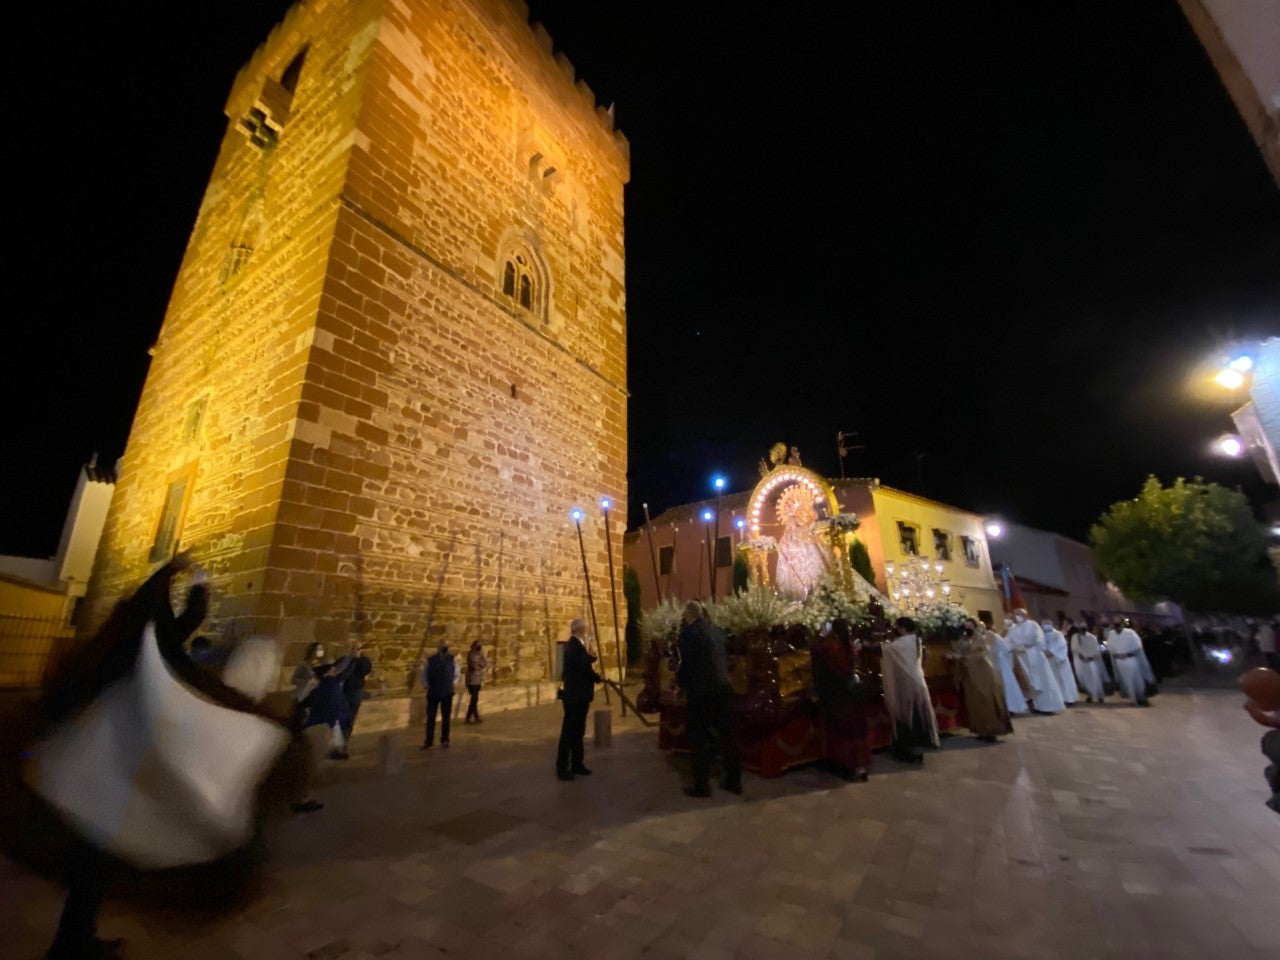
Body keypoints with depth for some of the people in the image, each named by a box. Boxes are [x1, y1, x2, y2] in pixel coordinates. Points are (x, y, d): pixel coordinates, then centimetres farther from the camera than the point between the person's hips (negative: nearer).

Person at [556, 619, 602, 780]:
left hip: (578, 695, 10)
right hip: (574, 696, -10)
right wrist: (598, 678, -7)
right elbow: (585, 668, -22)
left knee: (578, 731, 17)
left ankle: (576, 764, 27)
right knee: (569, 732, -1)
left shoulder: (575, 645, 14)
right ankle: (562, 768, 9)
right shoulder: (575, 645, -19)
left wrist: (590, 655, -4)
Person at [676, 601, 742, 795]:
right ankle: (734, 781, 26)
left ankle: (702, 785, 14)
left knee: (699, 739, 7)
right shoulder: (717, 630, 8)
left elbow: (686, 662, -11)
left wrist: (680, 684, 4)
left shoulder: (689, 631, -12)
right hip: (724, 687, 7)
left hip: (701, 691, -6)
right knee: (727, 735, 16)